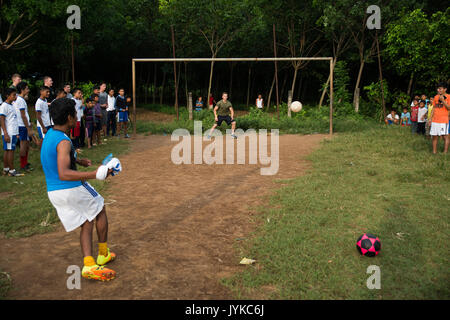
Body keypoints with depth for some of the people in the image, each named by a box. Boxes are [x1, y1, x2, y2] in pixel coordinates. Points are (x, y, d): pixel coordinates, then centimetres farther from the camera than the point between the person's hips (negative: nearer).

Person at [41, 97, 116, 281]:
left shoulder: (50, 134, 8)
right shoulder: (63, 142, -23)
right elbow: (63, 174, -34)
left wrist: (78, 161, 37)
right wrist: (95, 175, -40)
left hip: (53, 193, 8)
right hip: (72, 190, -8)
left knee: (86, 224, 12)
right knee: (100, 211, 15)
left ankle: (89, 264, -1)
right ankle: (103, 254, 25)